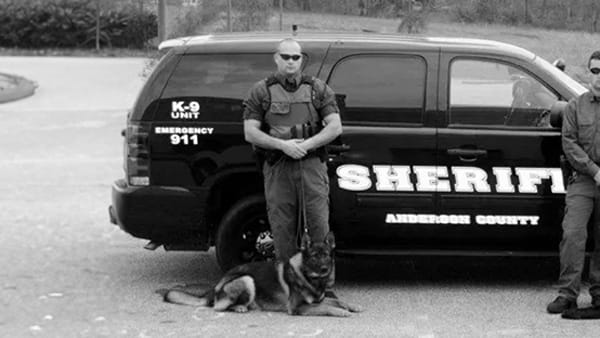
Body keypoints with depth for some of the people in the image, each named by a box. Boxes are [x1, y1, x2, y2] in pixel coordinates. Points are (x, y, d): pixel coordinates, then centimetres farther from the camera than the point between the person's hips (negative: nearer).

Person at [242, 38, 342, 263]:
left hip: (312, 166, 0)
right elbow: (250, 133, 0)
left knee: (319, 226, -4)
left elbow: (335, 127, 3)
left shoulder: (318, 89, 11)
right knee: (282, 230, 1)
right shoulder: (261, 91, 8)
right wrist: (283, 145, -14)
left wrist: (306, 145, -11)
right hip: (278, 168, 0)